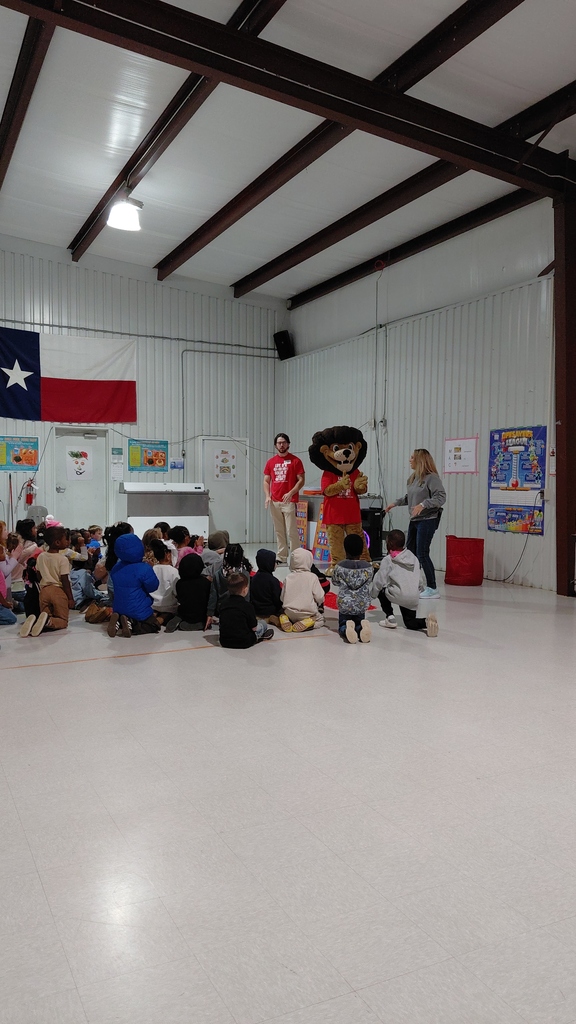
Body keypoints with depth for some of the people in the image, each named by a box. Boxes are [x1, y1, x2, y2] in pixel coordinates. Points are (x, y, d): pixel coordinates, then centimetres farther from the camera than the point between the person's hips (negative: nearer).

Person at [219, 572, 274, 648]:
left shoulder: (224, 605, 0)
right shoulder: (247, 606, -14)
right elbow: (254, 628, -9)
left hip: (224, 642, 5)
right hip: (243, 643, -5)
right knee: (263, 624, 15)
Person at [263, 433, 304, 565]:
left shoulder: (295, 461, 0)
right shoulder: (271, 462, 12)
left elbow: (301, 480, -4)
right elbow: (266, 481, 14)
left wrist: (291, 493, -17)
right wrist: (267, 496, -2)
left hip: (289, 501, -4)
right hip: (274, 502, 5)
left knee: (291, 532, -7)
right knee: (279, 532, 8)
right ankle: (281, 558, 14)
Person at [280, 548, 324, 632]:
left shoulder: (288, 577, -1)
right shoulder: (312, 577, -9)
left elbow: (282, 598, 2)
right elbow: (320, 598, -9)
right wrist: (318, 604, 15)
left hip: (290, 613, 2)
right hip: (309, 612, -2)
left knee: (283, 612, 34)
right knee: (321, 619, 25)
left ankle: (285, 619, -3)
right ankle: (309, 622, -7)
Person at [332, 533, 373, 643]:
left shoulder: (340, 567, -9)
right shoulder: (368, 568, -6)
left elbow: (335, 581, 7)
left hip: (344, 605, -1)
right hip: (362, 605, 1)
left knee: (342, 625, 19)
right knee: (359, 622, 24)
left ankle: (347, 628, -19)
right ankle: (361, 627, -14)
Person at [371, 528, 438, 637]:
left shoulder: (387, 560, -2)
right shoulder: (413, 557, 15)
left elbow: (379, 581, -5)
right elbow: (422, 579, 17)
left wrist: (373, 594, 12)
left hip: (397, 595, -5)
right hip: (414, 598, 5)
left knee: (381, 590, 24)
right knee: (410, 623, 19)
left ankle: (390, 617, 13)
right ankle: (427, 621, -13)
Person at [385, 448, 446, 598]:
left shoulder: (431, 477, -14)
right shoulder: (413, 478, 10)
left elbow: (441, 497, -20)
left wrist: (423, 504, -29)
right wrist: (395, 503, 19)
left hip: (427, 520, -9)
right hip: (414, 520, 9)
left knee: (422, 553, -9)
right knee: (410, 552, 13)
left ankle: (432, 589, 1)